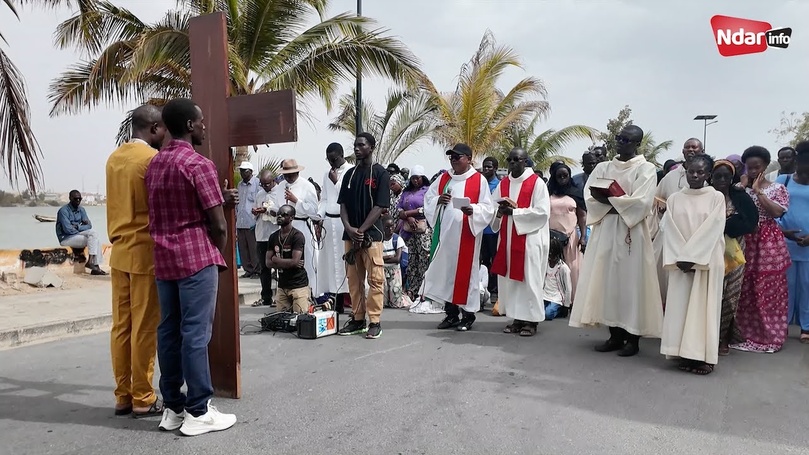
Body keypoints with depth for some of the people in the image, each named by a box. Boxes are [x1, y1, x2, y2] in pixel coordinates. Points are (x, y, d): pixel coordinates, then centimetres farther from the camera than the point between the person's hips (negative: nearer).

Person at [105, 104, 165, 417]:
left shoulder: (114, 158, 12)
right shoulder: (154, 158, -12)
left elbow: (119, 204, 15)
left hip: (119, 252, 8)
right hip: (146, 253, -7)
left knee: (121, 326, 10)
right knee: (145, 328, -1)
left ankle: (123, 396, 18)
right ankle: (143, 399, 7)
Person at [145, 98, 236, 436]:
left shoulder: (154, 164, 13)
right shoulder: (199, 165, -12)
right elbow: (218, 224, -13)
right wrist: (217, 257, 3)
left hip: (163, 258, 8)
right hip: (196, 257, -8)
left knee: (169, 331, 9)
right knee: (195, 333, -4)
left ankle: (173, 408, 17)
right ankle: (198, 412, 2)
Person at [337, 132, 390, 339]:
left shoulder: (380, 174, -3)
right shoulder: (350, 174, 12)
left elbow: (380, 206, -10)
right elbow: (343, 204, 9)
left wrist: (361, 230, -15)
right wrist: (349, 228, -8)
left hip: (371, 235, -5)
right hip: (350, 234, 6)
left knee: (375, 279, -3)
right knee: (354, 279, 9)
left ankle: (374, 321, 3)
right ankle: (357, 319, 18)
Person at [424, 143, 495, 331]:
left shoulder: (479, 180, -1)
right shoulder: (443, 178, 12)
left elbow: (488, 208, -5)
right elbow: (428, 199, 12)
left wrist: (472, 210, -24)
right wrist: (438, 200, -9)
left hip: (465, 234, -4)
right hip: (445, 233, 5)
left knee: (465, 272, -2)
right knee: (445, 271, 5)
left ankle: (468, 314, 8)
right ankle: (451, 313, 16)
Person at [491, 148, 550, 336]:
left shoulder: (537, 182, -4)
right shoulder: (502, 184, 13)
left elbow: (542, 212, -13)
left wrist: (513, 211, -16)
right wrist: (499, 212, -11)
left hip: (529, 239, -5)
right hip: (507, 238, 5)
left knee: (529, 279, -3)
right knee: (510, 279, 5)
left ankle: (531, 320, 5)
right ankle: (517, 318, 14)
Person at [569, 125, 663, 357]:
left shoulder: (646, 168, -1)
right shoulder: (604, 168, 13)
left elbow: (641, 201, -13)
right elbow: (589, 195, 2)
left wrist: (608, 199, -12)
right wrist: (612, 204, -14)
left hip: (631, 232, -5)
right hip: (604, 230, 5)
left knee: (630, 281, -2)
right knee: (607, 280, 4)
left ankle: (632, 338, 6)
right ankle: (615, 335, 13)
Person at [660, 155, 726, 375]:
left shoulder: (716, 197, 0)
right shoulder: (674, 199, 7)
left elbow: (712, 229, -8)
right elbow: (670, 231, 1)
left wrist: (692, 257, -15)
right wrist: (679, 258, -11)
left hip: (707, 262, -2)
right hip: (680, 262, 2)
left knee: (704, 306, -1)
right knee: (681, 306, 2)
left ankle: (703, 356, 4)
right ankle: (686, 353, 8)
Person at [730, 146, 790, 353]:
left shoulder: (778, 188, 3)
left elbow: (777, 212, -13)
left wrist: (758, 191, -12)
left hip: (769, 243, -2)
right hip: (745, 242, 2)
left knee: (768, 289, 0)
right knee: (744, 290, 4)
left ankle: (769, 335, 10)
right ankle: (745, 333, 15)